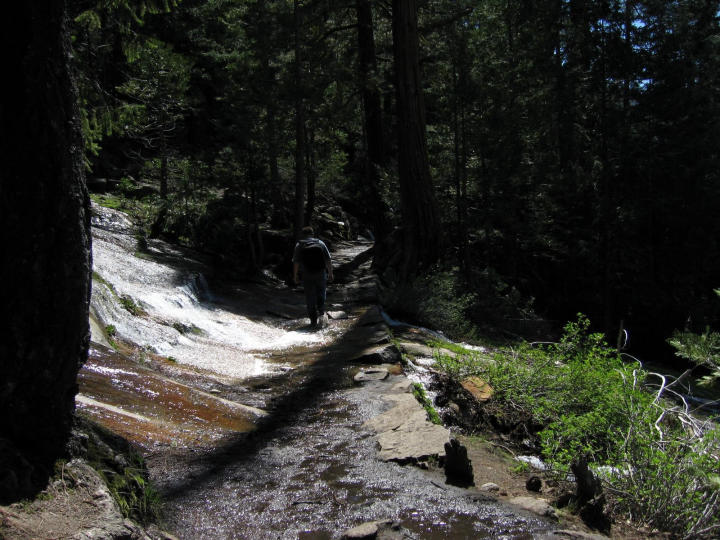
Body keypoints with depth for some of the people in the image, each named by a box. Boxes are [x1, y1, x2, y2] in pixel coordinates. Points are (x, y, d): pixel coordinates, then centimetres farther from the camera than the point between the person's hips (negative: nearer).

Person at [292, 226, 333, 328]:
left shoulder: (299, 245, -2)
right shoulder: (320, 243, 1)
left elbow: (296, 262, -5)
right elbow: (328, 260, -1)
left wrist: (295, 276, 4)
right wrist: (330, 273, 7)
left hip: (307, 276, -1)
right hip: (321, 274, 1)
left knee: (310, 298, 8)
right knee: (321, 295, 20)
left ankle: (313, 321, 10)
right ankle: (321, 314, 5)